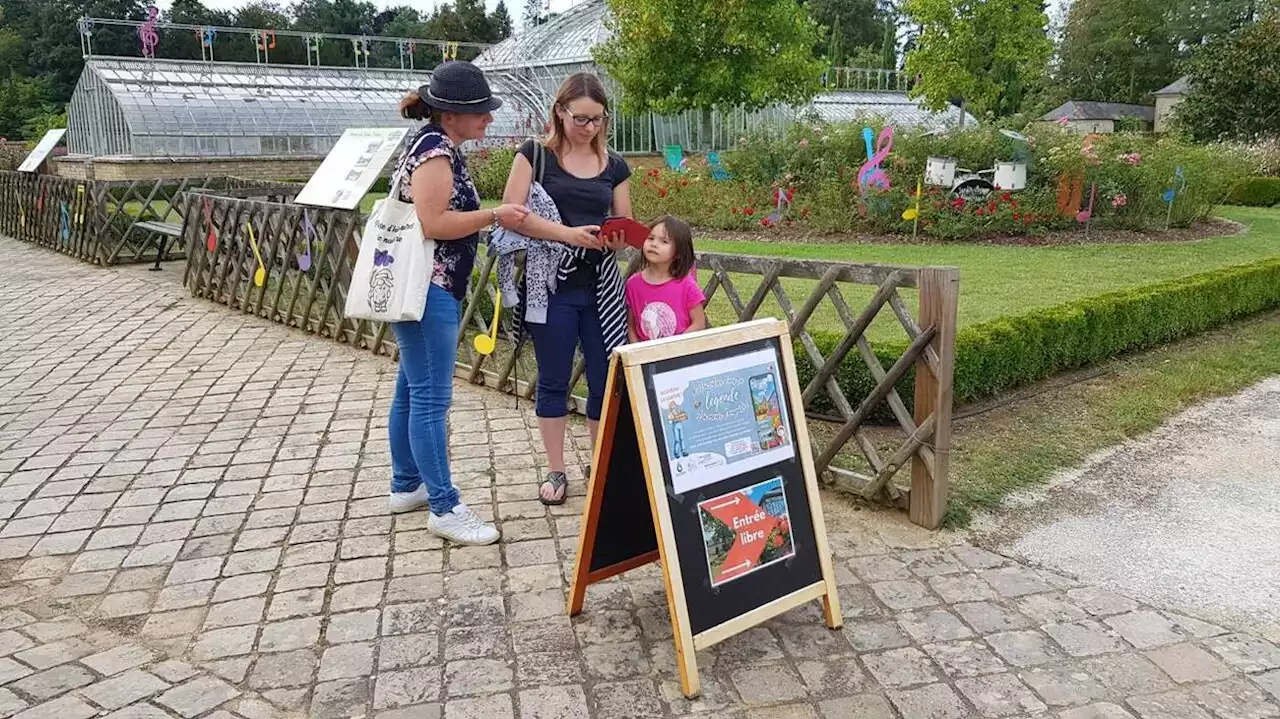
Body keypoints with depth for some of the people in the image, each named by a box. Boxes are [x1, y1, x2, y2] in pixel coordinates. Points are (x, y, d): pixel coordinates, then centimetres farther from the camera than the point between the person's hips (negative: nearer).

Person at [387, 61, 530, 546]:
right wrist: (494, 215, -17)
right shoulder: (435, 151, -16)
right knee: (431, 398, -7)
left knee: (412, 391, 16)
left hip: (428, 288, 11)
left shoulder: (439, 148, 16)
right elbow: (432, 224, -24)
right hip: (426, 290, -11)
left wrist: (491, 216, 15)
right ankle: (445, 508, -2)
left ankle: (406, 486, 27)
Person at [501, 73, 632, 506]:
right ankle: (555, 471, 19)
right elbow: (512, 212, -11)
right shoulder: (536, 154, -1)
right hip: (551, 284, -3)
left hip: (601, 287, 3)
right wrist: (565, 233, -22)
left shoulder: (614, 166, 9)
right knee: (553, 380, 6)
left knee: (607, 379, 5)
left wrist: (616, 238, -12)